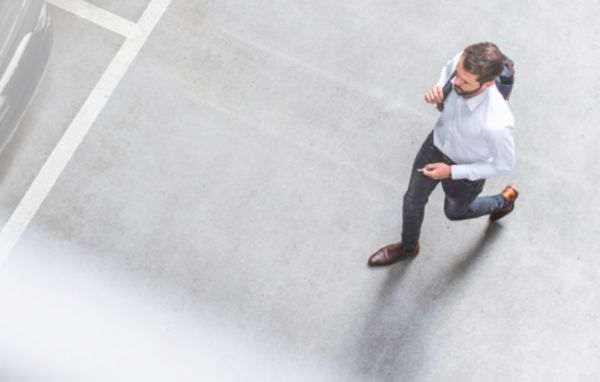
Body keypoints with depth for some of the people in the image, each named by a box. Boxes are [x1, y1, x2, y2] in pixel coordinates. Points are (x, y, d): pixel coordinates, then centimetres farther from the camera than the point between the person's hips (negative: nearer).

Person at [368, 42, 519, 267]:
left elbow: (504, 165, -24)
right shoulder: (461, 63, -31)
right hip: (436, 144, 5)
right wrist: (438, 89, -24)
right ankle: (408, 247, 57)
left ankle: (503, 201, 60)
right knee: (412, 201, 25)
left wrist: (452, 172, -22)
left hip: (466, 170, -4)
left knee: (454, 212, 29)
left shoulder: (496, 123, -45)